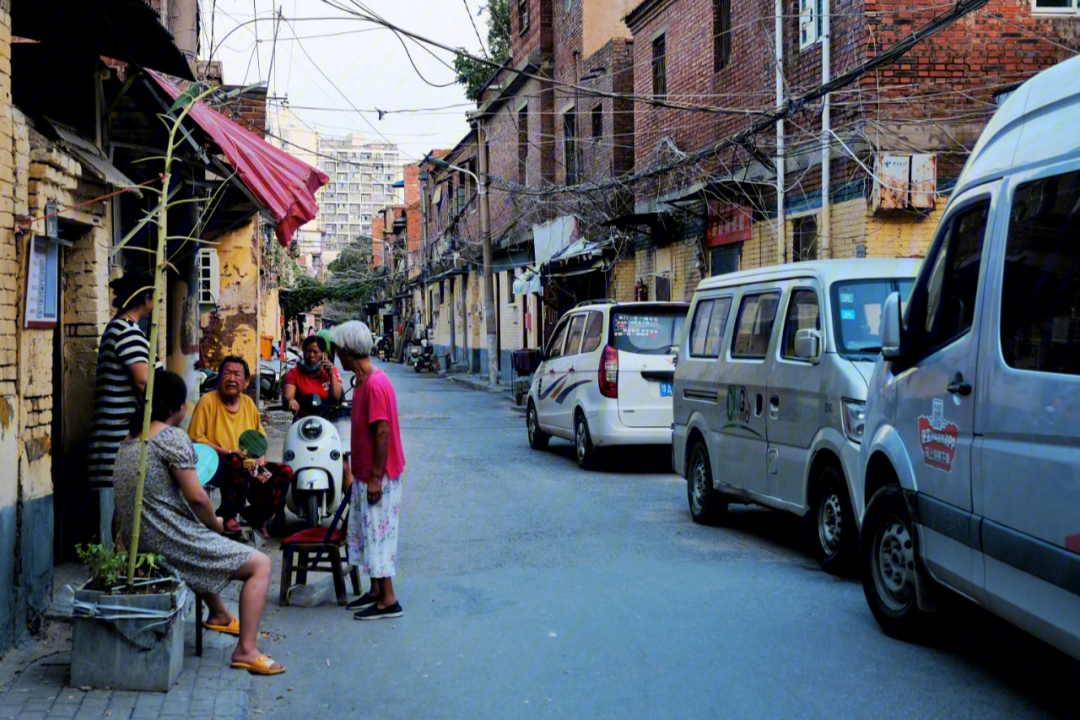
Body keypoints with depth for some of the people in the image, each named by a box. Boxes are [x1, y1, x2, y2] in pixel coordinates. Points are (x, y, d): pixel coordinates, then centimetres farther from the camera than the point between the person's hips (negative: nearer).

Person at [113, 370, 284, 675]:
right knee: (260, 564, -4)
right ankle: (246, 649, -11)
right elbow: (196, 497, -19)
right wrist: (216, 525, 1)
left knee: (208, 545, 39)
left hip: (138, 546, 10)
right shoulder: (172, 437, -15)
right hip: (172, 545, -10)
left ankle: (218, 614, 49)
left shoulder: (129, 442, 13)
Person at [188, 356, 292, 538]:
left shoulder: (248, 403, 15)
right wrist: (226, 452, -20)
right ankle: (226, 516, -19)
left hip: (248, 467, 6)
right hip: (216, 466, -6)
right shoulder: (207, 401, -4)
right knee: (235, 461, -39)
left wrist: (261, 459, 2)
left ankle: (255, 516, 7)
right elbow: (195, 438, -9)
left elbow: (261, 437, 23)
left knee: (285, 472, -13)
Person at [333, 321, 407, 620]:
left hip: (378, 475, -10)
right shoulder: (363, 381, 11)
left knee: (378, 532, -5)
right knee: (365, 532, 16)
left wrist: (376, 477, -22)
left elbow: (383, 433, -23)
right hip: (366, 474, 10)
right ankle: (376, 591, 26)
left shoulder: (375, 384, -21)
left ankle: (388, 600, 1)